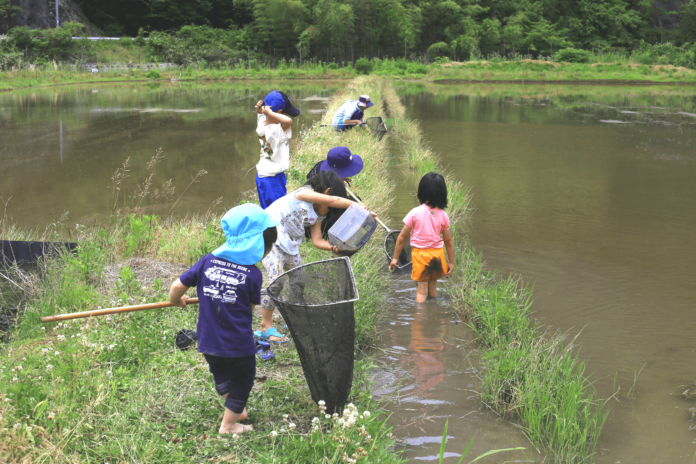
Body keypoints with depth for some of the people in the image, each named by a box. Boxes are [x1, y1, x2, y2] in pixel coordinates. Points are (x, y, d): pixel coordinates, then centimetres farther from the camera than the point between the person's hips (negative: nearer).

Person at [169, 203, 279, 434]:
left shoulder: (207, 261, -5)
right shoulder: (253, 275, -13)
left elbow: (178, 286, -3)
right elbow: (251, 307, 1)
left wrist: (176, 301, 19)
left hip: (208, 342, 4)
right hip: (239, 346, -4)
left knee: (221, 374, 30)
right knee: (242, 381, 20)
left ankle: (238, 410, 45)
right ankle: (228, 425, 32)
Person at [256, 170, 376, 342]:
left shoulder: (318, 215, 10)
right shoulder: (304, 193, -14)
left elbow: (317, 240, 2)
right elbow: (334, 201, -24)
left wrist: (332, 248, -16)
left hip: (289, 245, 9)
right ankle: (265, 327, -10)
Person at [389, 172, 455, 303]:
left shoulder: (415, 213, -13)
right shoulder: (443, 215, -5)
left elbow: (402, 237, -7)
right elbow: (449, 241, 1)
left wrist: (395, 258, 3)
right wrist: (451, 262, 12)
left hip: (420, 254, -3)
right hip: (438, 253, 3)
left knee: (421, 291, 2)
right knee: (432, 288, 20)